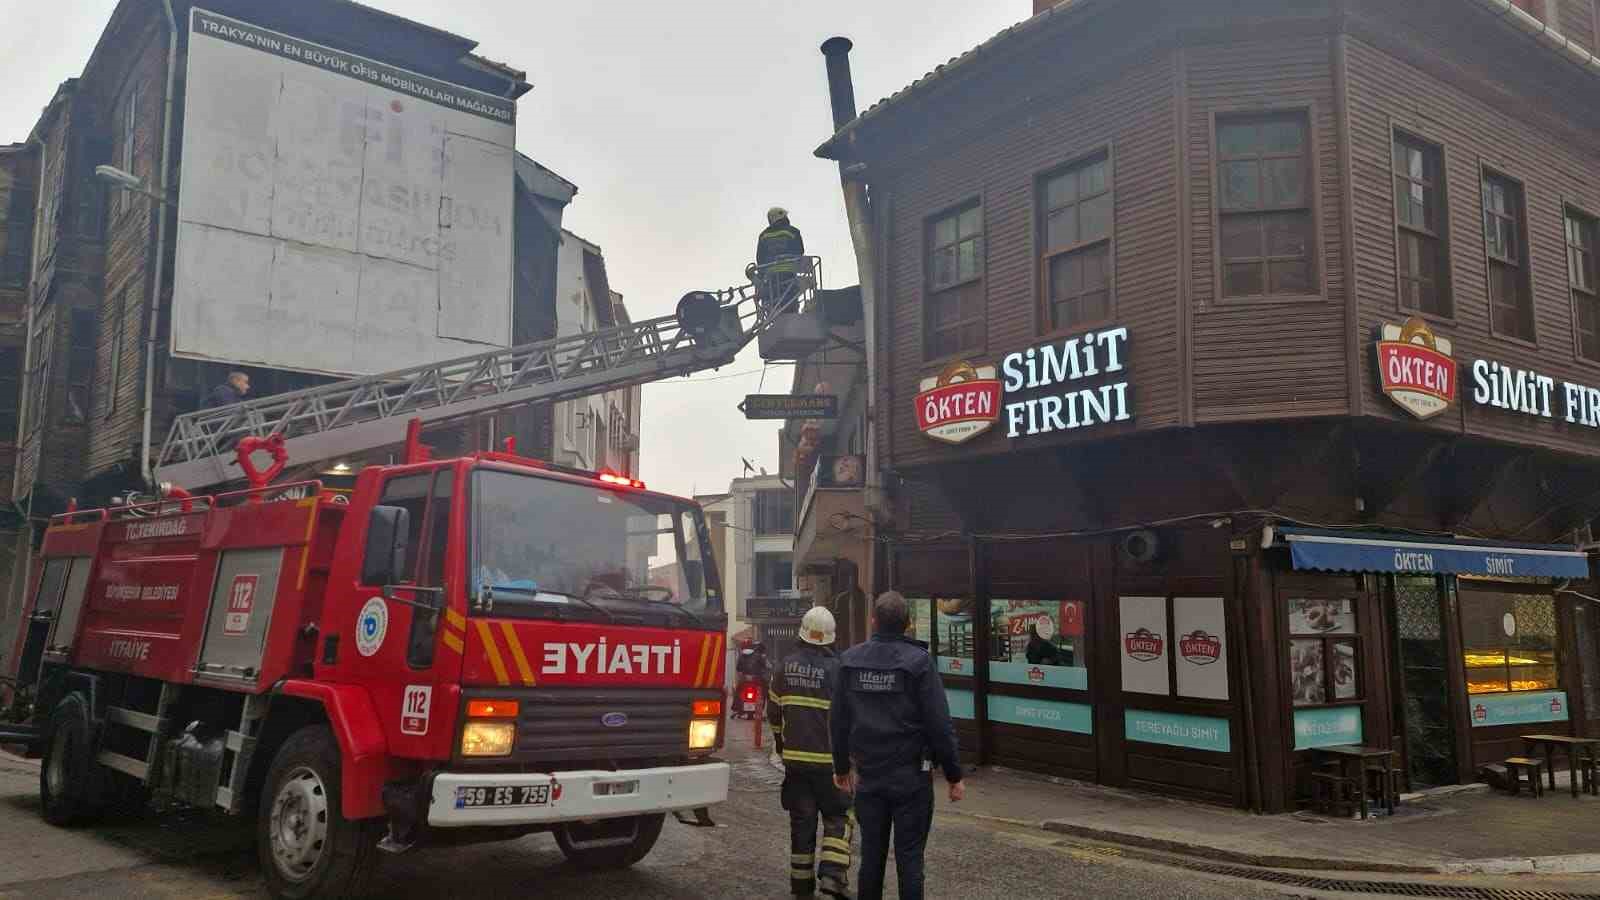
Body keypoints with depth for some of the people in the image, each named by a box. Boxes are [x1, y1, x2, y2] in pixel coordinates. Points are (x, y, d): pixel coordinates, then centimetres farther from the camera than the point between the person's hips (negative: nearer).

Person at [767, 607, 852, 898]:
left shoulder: (785, 667, 3)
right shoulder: (835, 669, -12)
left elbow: (773, 711, 13)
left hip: (794, 757, 4)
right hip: (828, 758, -4)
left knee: (801, 820, 12)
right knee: (836, 818, 8)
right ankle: (832, 874, -4)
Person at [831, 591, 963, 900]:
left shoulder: (850, 660, 0)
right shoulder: (918, 661, -12)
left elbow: (839, 721, 8)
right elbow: (940, 725, -12)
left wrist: (842, 767, 20)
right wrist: (954, 775, -3)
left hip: (868, 776, 4)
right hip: (911, 777, -3)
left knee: (871, 854, 14)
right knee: (909, 857, 4)